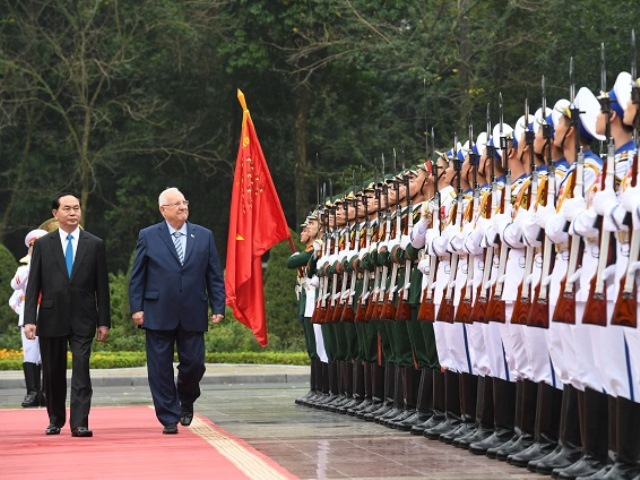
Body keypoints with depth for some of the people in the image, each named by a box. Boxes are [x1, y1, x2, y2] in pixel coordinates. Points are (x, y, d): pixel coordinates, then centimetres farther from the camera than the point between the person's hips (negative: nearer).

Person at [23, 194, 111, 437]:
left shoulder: (95, 244, 5)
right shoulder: (43, 244, 5)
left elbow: (102, 286, 5)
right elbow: (33, 285, 3)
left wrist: (104, 321, 1)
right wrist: (30, 319, -6)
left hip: (82, 319, -1)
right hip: (51, 318, 1)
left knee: (81, 371, -10)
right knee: (53, 373, 9)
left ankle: (79, 423, -10)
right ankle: (55, 419, 25)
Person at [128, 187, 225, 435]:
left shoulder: (204, 236, 9)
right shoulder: (148, 236, 4)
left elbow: (215, 276, 9)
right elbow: (137, 276, 4)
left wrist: (218, 307, 1)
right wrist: (136, 308, -4)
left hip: (192, 315, 1)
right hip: (158, 315, -1)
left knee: (194, 363, 1)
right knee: (161, 368, 1)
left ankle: (186, 402, 31)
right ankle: (168, 417, 11)